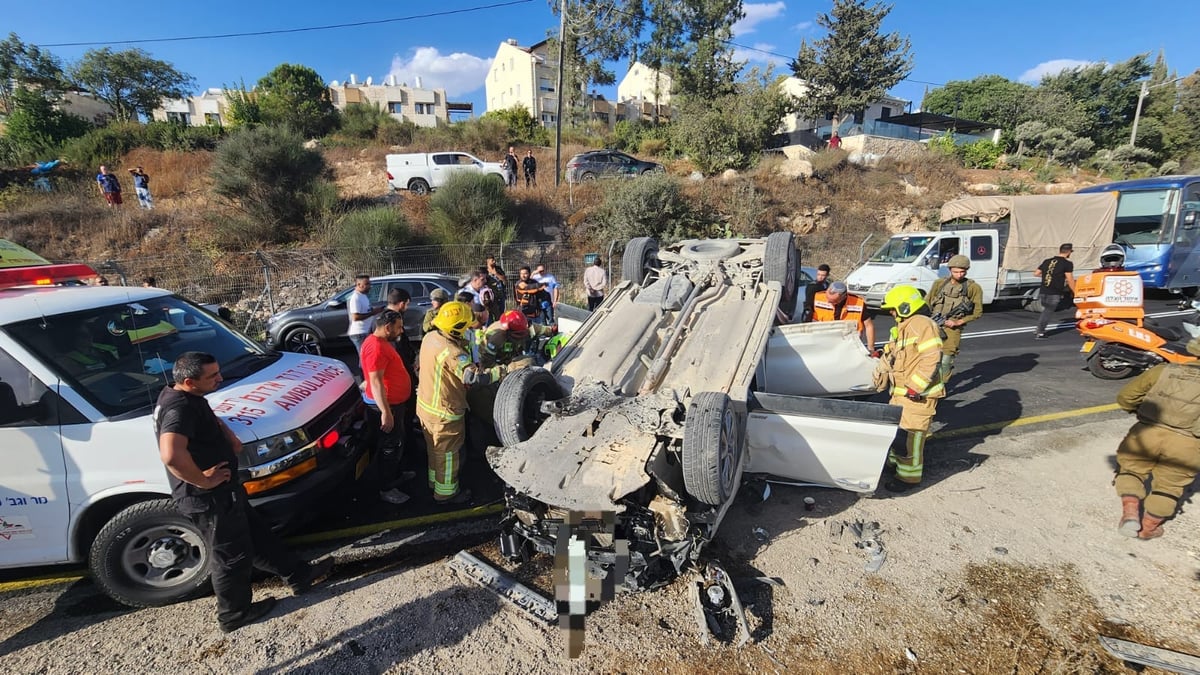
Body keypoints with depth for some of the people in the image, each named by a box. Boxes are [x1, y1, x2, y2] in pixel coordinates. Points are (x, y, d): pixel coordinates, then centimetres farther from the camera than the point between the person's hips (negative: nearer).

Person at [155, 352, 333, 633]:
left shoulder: (178, 396, 4)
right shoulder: (179, 408, -29)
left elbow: (210, 419, 25)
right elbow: (171, 454, -46)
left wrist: (229, 436, 5)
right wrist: (203, 480, -29)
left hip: (221, 493, 10)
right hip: (209, 499, -10)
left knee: (258, 536, 20)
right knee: (232, 557, 10)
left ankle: (299, 575, 35)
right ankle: (235, 614, 32)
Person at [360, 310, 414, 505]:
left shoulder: (382, 342, 9)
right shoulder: (376, 347, -24)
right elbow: (375, 381, -28)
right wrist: (386, 412, -28)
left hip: (395, 401, 10)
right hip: (386, 404, -10)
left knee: (397, 442, 23)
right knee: (390, 446, 1)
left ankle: (395, 474, 40)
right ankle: (386, 489, 14)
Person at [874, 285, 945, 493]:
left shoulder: (922, 324, -17)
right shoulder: (903, 327, 16)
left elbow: (931, 359, -25)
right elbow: (890, 356, 20)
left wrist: (915, 387, -25)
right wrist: (879, 377, 13)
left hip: (918, 394, -10)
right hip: (901, 392, 10)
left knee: (909, 435, -4)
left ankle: (909, 476, 7)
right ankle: (895, 460, 39)